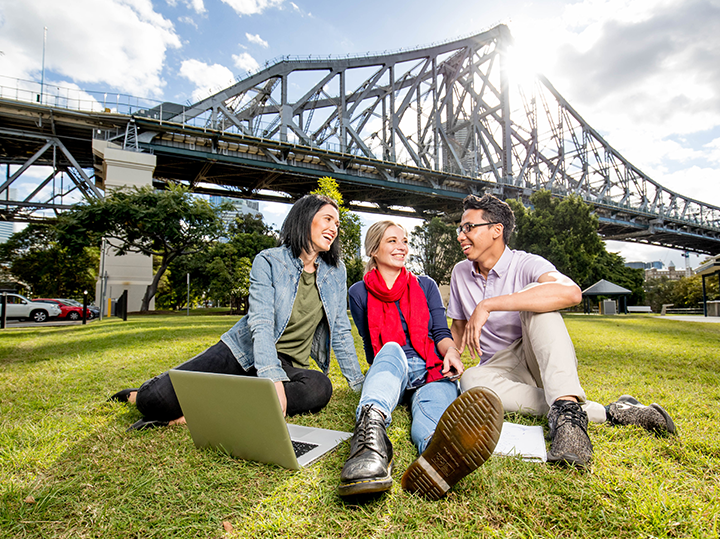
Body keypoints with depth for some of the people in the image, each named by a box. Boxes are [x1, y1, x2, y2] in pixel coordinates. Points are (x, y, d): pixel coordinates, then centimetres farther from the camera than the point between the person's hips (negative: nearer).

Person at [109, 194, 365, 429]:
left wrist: (360, 385, 5)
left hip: (288, 367, 3)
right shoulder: (268, 262, -8)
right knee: (155, 398, -21)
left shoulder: (336, 272, 3)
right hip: (243, 352, -2)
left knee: (320, 387, -34)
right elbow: (260, 323, -20)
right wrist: (272, 378, -35)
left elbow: (341, 331, 8)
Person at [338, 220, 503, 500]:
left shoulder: (426, 285, 14)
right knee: (392, 349, -35)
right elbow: (372, 347, 11)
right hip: (388, 370, 0)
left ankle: (440, 453, -71)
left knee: (433, 407, -34)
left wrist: (450, 351, -15)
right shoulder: (360, 292, 9)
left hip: (432, 369, 1)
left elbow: (441, 333, 7)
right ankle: (371, 424, -65)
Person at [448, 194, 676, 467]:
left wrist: (488, 305, -37)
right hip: (502, 368, 4)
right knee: (471, 380, -34)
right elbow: (458, 327, 14)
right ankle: (606, 412, -29)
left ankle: (568, 408, -42)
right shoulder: (460, 273, 4)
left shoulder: (525, 264, -12)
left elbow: (571, 292, -35)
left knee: (533, 294, -29)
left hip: (540, 358, -3)